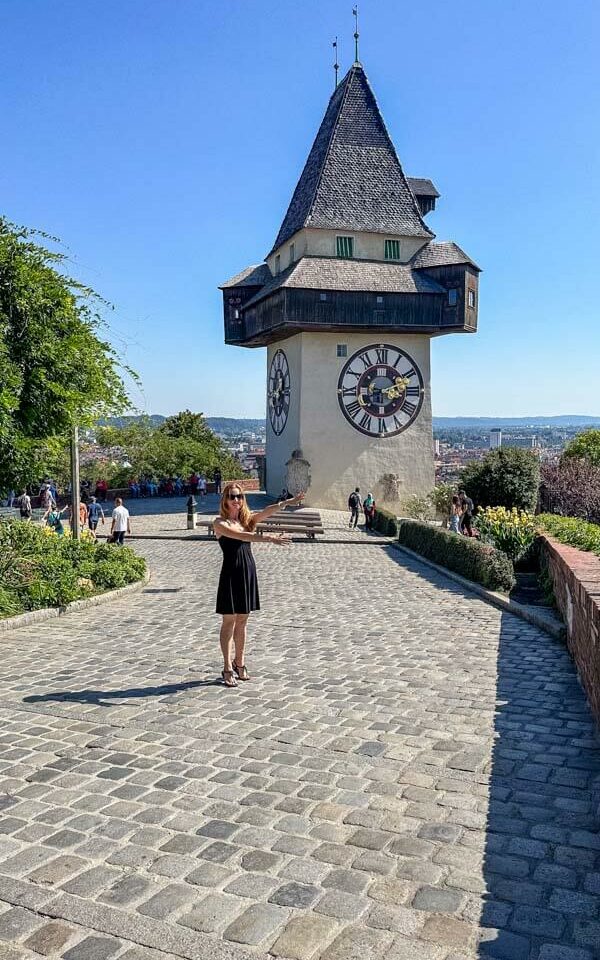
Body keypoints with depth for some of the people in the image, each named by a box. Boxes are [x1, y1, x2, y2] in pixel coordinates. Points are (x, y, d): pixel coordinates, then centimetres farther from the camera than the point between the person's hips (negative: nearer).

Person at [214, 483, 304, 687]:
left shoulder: (247, 519, 8)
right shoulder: (221, 523, -8)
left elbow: (267, 511, -10)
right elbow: (242, 536, -25)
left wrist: (287, 502, -28)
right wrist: (269, 538, -37)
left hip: (248, 572, 5)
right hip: (231, 573, -5)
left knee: (242, 621, 14)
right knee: (229, 621, 3)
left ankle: (239, 664, 26)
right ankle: (227, 668, 11)